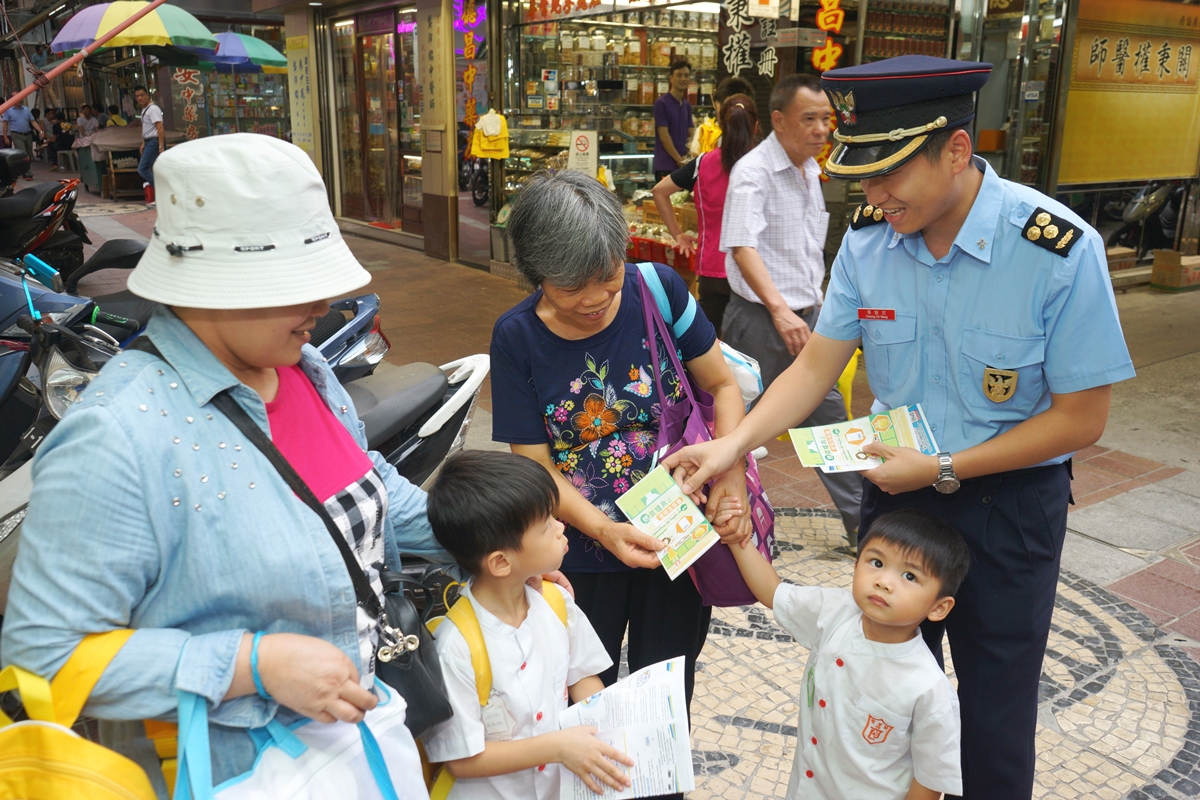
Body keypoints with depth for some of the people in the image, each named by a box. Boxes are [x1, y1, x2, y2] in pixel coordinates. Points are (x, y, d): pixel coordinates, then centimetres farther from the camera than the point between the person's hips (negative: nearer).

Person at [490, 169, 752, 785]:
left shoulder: (659, 289, -13)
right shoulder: (518, 336, -14)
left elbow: (723, 385, -3)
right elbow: (535, 466, -12)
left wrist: (732, 474, -19)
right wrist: (606, 531, -27)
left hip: (679, 540, 1)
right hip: (582, 552, 0)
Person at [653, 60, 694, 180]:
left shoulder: (687, 105, 14)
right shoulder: (661, 103, -6)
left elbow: (690, 135, 14)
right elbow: (664, 136, -11)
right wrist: (679, 160, -12)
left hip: (684, 166, 7)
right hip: (666, 166, -6)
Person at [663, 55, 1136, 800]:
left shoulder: (1061, 251, -22)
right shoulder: (868, 239, -10)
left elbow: (1081, 418, -16)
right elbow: (817, 363, -6)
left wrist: (943, 470, -19)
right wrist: (732, 444, -19)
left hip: (1008, 500, -3)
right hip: (896, 486, 4)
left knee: (995, 711, 13)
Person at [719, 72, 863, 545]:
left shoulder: (810, 169, 12)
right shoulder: (753, 172, -15)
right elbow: (742, 247, -28)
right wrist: (780, 309, -38)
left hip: (806, 314, 8)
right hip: (761, 316, -8)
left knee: (827, 413, 14)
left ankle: (859, 519, 25)